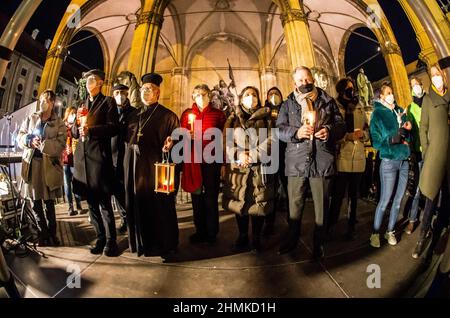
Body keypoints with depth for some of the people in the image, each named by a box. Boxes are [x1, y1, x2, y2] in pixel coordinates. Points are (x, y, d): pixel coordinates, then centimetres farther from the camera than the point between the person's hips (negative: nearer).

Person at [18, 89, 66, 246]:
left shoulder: (59, 123, 4)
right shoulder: (30, 118, 12)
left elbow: (61, 144, -6)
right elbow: (20, 137, 10)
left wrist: (43, 144, -19)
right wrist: (30, 140, -10)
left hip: (49, 165, -3)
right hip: (31, 163, 3)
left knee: (49, 202, 2)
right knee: (35, 203, 7)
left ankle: (51, 233, 18)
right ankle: (44, 234, 20)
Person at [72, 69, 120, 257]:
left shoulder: (108, 102, 3)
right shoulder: (83, 105, 22)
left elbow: (113, 128, -8)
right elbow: (74, 132, 21)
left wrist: (90, 130, -15)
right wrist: (77, 127, -1)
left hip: (99, 157, -6)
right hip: (82, 157, 6)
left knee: (104, 202, -4)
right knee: (91, 202, 9)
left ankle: (110, 240, 7)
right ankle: (100, 238, 20)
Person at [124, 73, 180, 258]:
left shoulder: (168, 116, 0)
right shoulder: (133, 115, 16)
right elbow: (126, 140, 15)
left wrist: (170, 145, -28)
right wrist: (127, 165, 7)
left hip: (157, 168, -5)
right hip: (134, 168, 6)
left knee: (159, 207, 3)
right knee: (137, 206, 13)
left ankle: (165, 246, 20)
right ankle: (142, 243, 31)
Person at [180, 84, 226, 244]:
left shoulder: (218, 114, 7)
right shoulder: (187, 114, 11)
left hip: (211, 160, -1)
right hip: (193, 160, 2)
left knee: (211, 195, 2)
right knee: (196, 195, 7)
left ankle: (211, 232, 15)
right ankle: (200, 231, 20)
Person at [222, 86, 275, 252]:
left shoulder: (266, 118, 10)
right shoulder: (233, 119, 12)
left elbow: (269, 142, -1)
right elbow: (226, 141, 1)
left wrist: (252, 156, -13)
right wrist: (238, 154, -15)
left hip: (259, 168, -1)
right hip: (237, 168, 1)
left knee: (258, 204, 2)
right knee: (239, 203, 6)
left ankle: (256, 239, 18)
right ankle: (242, 237, 23)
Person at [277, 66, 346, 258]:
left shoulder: (328, 101, 11)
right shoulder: (288, 104, 11)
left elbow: (342, 125, 10)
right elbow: (279, 129, 1)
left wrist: (330, 130, -12)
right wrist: (296, 132, -18)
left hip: (322, 161, 0)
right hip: (296, 162, 0)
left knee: (321, 205, 9)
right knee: (295, 204, 9)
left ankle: (319, 243, 29)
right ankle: (292, 239, 30)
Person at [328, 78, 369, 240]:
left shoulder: (359, 107, 16)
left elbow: (367, 130, 19)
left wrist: (362, 134, -3)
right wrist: (348, 136, -17)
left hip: (358, 158, 5)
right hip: (341, 158, -5)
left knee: (354, 195, 12)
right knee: (338, 195, -5)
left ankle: (351, 227, 26)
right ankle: (331, 227, 11)